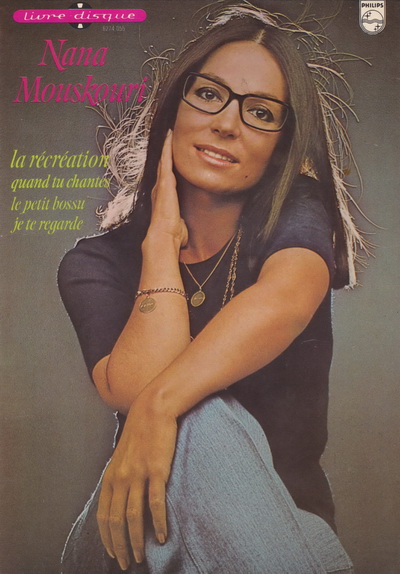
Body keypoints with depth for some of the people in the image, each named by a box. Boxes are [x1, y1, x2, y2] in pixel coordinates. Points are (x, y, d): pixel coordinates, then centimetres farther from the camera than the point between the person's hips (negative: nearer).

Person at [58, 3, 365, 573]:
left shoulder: (296, 215, -3)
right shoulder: (96, 263, -2)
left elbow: (285, 300, -27)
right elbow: (133, 389, -20)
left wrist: (160, 403, -38)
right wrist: (163, 235, -13)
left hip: (285, 521, 0)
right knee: (200, 424, -31)